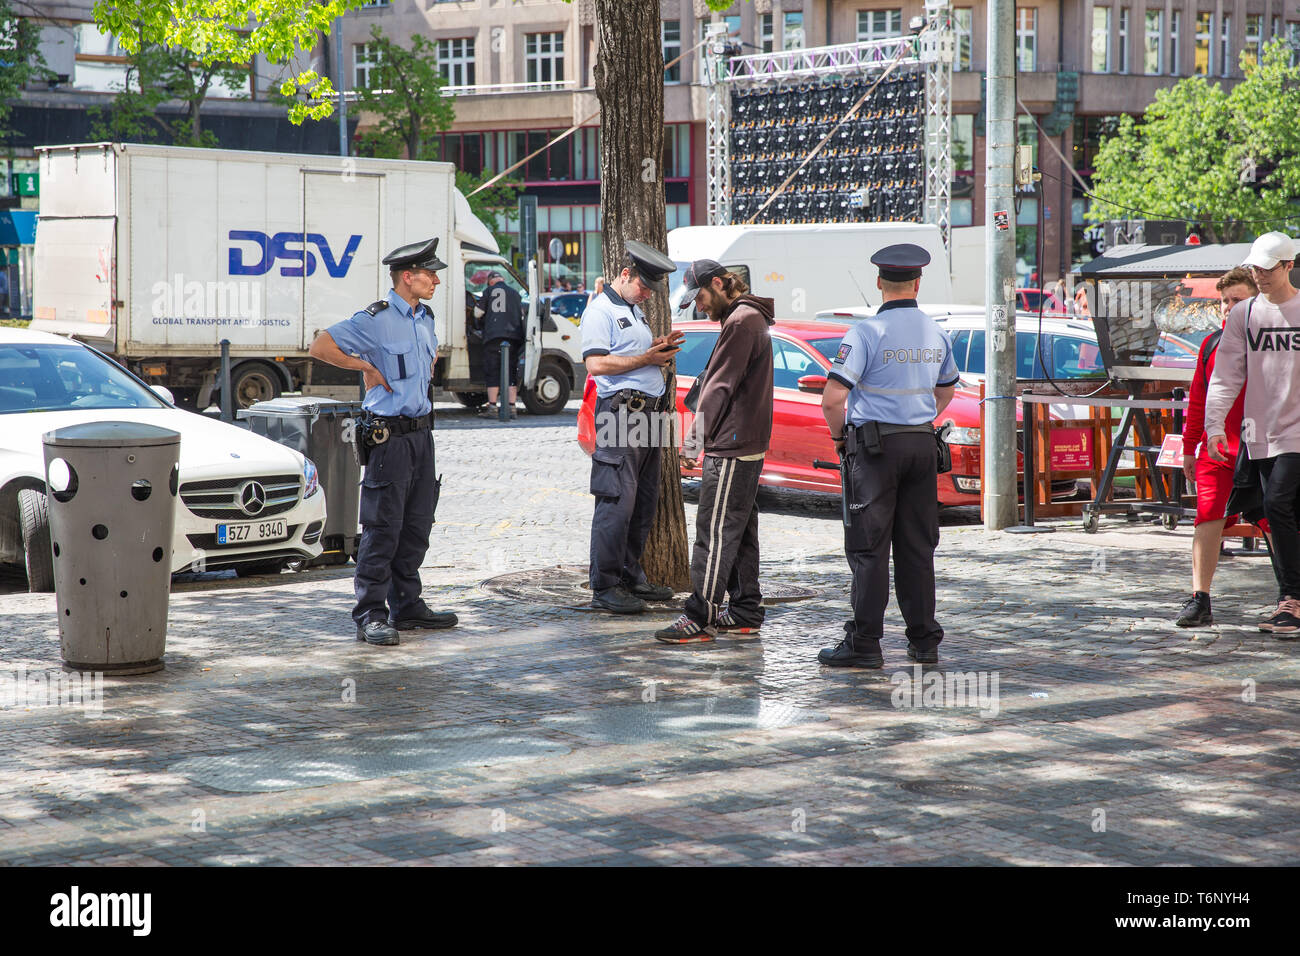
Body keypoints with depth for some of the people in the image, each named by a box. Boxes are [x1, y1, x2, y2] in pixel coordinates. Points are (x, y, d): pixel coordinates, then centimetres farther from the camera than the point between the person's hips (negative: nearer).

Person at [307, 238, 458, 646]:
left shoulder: (425, 318, 14)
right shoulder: (375, 320, -12)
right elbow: (320, 347, -12)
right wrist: (367, 367, -11)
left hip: (421, 431, 8)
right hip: (390, 435, -8)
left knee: (417, 524, 12)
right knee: (383, 526, -7)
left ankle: (407, 606, 21)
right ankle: (370, 616, -5)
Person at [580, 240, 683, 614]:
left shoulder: (635, 310, 22)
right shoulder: (600, 310, -8)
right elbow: (596, 363, -19)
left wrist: (658, 346, 10)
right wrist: (646, 358, -13)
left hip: (648, 412, 10)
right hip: (620, 411, -10)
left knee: (645, 501, 11)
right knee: (617, 502, -11)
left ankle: (630, 576, 19)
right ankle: (604, 587, -7)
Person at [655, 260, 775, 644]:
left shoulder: (741, 321, -14)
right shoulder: (751, 318, 19)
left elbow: (721, 386, -17)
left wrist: (697, 431, -11)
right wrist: (704, 432, 14)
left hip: (731, 448, -11)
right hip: (747, 444, 11)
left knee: (715, 532, -9)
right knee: (740, 532, 14)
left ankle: (700, 617, -9)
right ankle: (745, 612, 19)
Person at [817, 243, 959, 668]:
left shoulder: (866, 332, -12)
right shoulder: (936, 334, 8)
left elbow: (833, 398, -16)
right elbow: (946, 391, 25)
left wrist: (839, 435, 0)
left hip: (874, 446, -5)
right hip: (923, 445, 6)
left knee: (869, 548, -3)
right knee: (917, 546, 10)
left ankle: (864, 644, -2)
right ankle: (924, 641, 14)